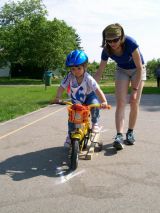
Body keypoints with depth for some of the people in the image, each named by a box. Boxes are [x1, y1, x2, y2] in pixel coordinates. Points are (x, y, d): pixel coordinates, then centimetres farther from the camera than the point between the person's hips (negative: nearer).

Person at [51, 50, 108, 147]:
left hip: (89, 97, -2)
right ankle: (70, 135, 15)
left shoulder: (88, 78, -31)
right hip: (76, 101, 2)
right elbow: (62, 87, -19)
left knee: (95, 103, -32)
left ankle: (95, 124, -7)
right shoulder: (69, 77, -23)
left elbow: (98, 90, -37)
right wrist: (57, 98, -35)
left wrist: (104, 101, -50)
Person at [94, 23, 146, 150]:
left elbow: (139, 67, -26)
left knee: (134, 103, -5)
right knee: (120, 103, -13)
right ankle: (119, 135, -19)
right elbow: (99, 72, -12)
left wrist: (135, 89, -27)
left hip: (137, 70, -2)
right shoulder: (107, 50, -22)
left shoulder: (130, 43, -33)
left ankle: (130, 133, 12)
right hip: (122, 70, 2)